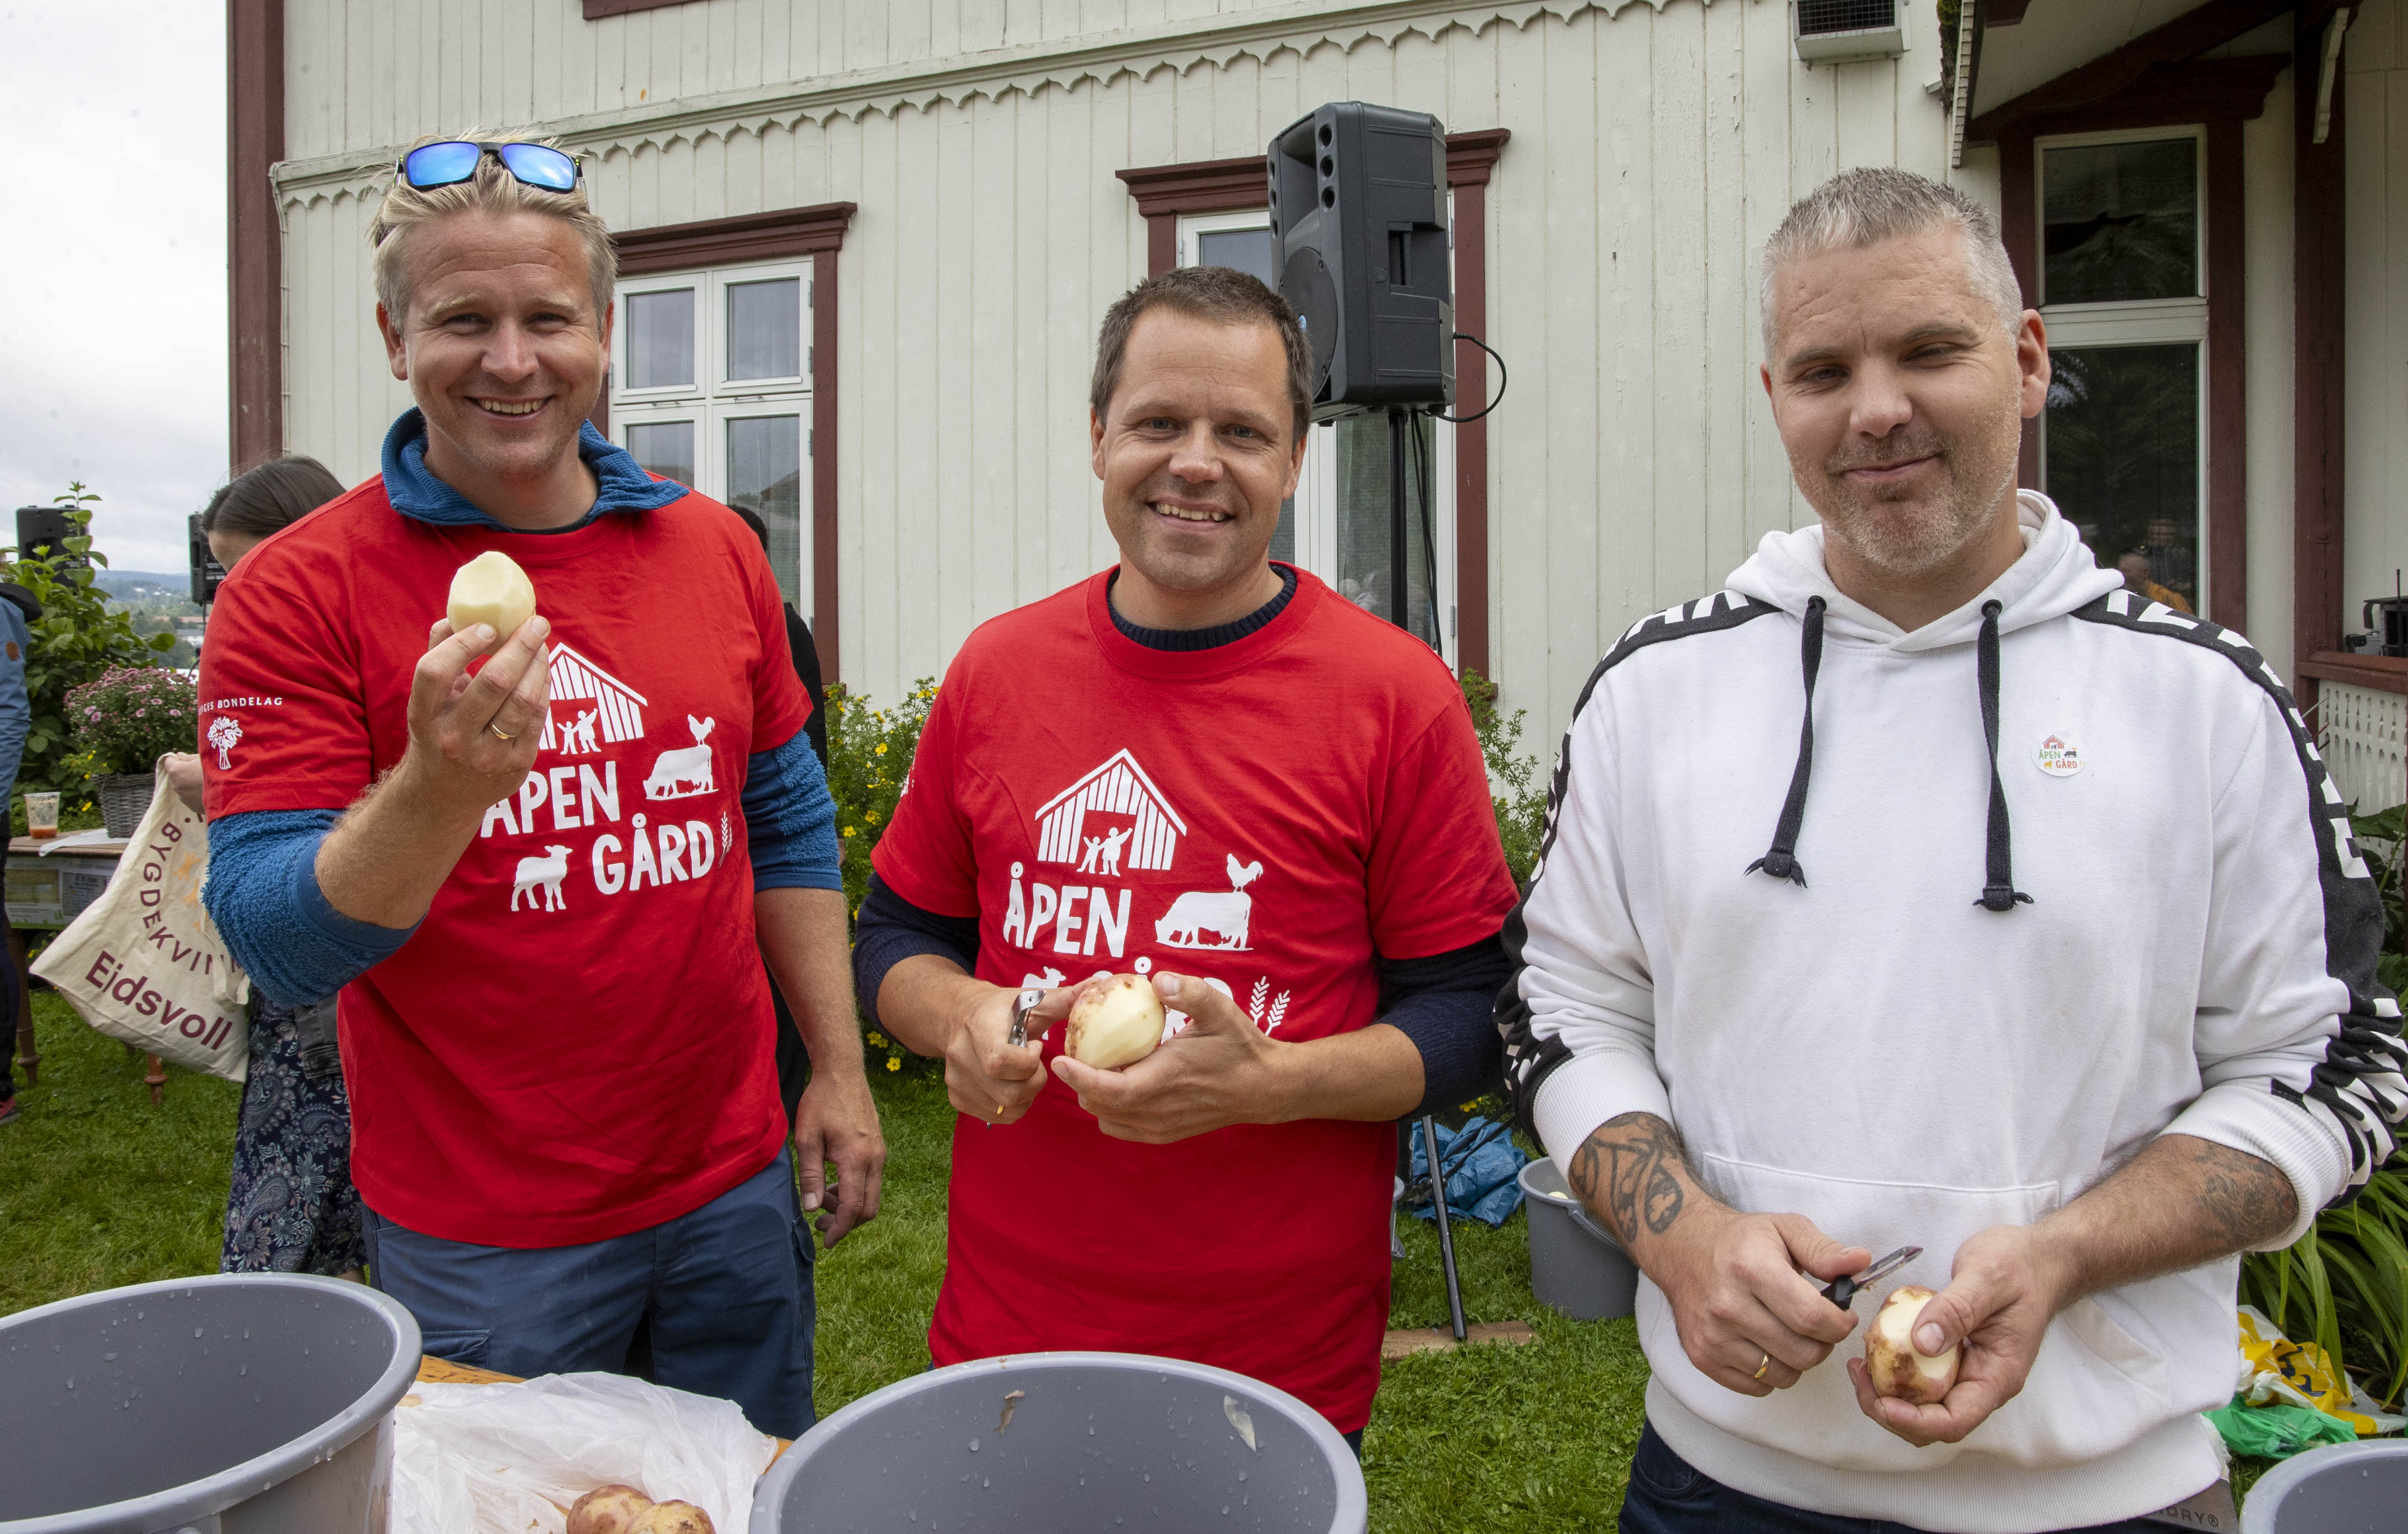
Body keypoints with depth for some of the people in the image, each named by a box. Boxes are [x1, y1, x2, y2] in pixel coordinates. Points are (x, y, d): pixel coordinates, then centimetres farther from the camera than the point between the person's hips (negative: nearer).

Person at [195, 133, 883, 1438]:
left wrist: (838, 1070, 5)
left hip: (732, 1181, 4)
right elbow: (273, 945, -14)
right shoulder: (296, 592, -10)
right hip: (482, 1238, -3)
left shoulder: (715, 550, 1)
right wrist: (440, 785, -33)